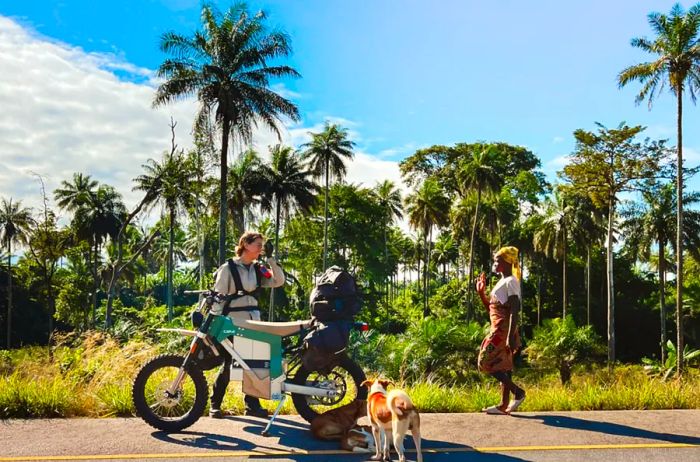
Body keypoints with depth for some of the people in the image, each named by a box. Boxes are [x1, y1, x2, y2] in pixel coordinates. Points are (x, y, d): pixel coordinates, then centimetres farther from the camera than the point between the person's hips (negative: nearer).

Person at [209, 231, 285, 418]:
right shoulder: (228, 268, -4)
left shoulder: (257, 270, 12)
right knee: (228, 365, -1)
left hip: (253, 322, 5)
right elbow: (218, 296, -6)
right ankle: (214, 405, 11)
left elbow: (278, 281, 0)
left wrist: (270, 257, -6)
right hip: (232, 322, -5)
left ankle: (252, 405, 14)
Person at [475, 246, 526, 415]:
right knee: (502, 365, 8)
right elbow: (491, 309, 24)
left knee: (487, 362, -10)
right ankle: (503, 405, 9)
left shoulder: (510, 282, -11)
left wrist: (511, 336, -27)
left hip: (503, 330, -10)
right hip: (498, 329, 10)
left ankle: (518, 391, -7)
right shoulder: (501, 282, 19)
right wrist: (481, 292, 15)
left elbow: (514, 311, -20)